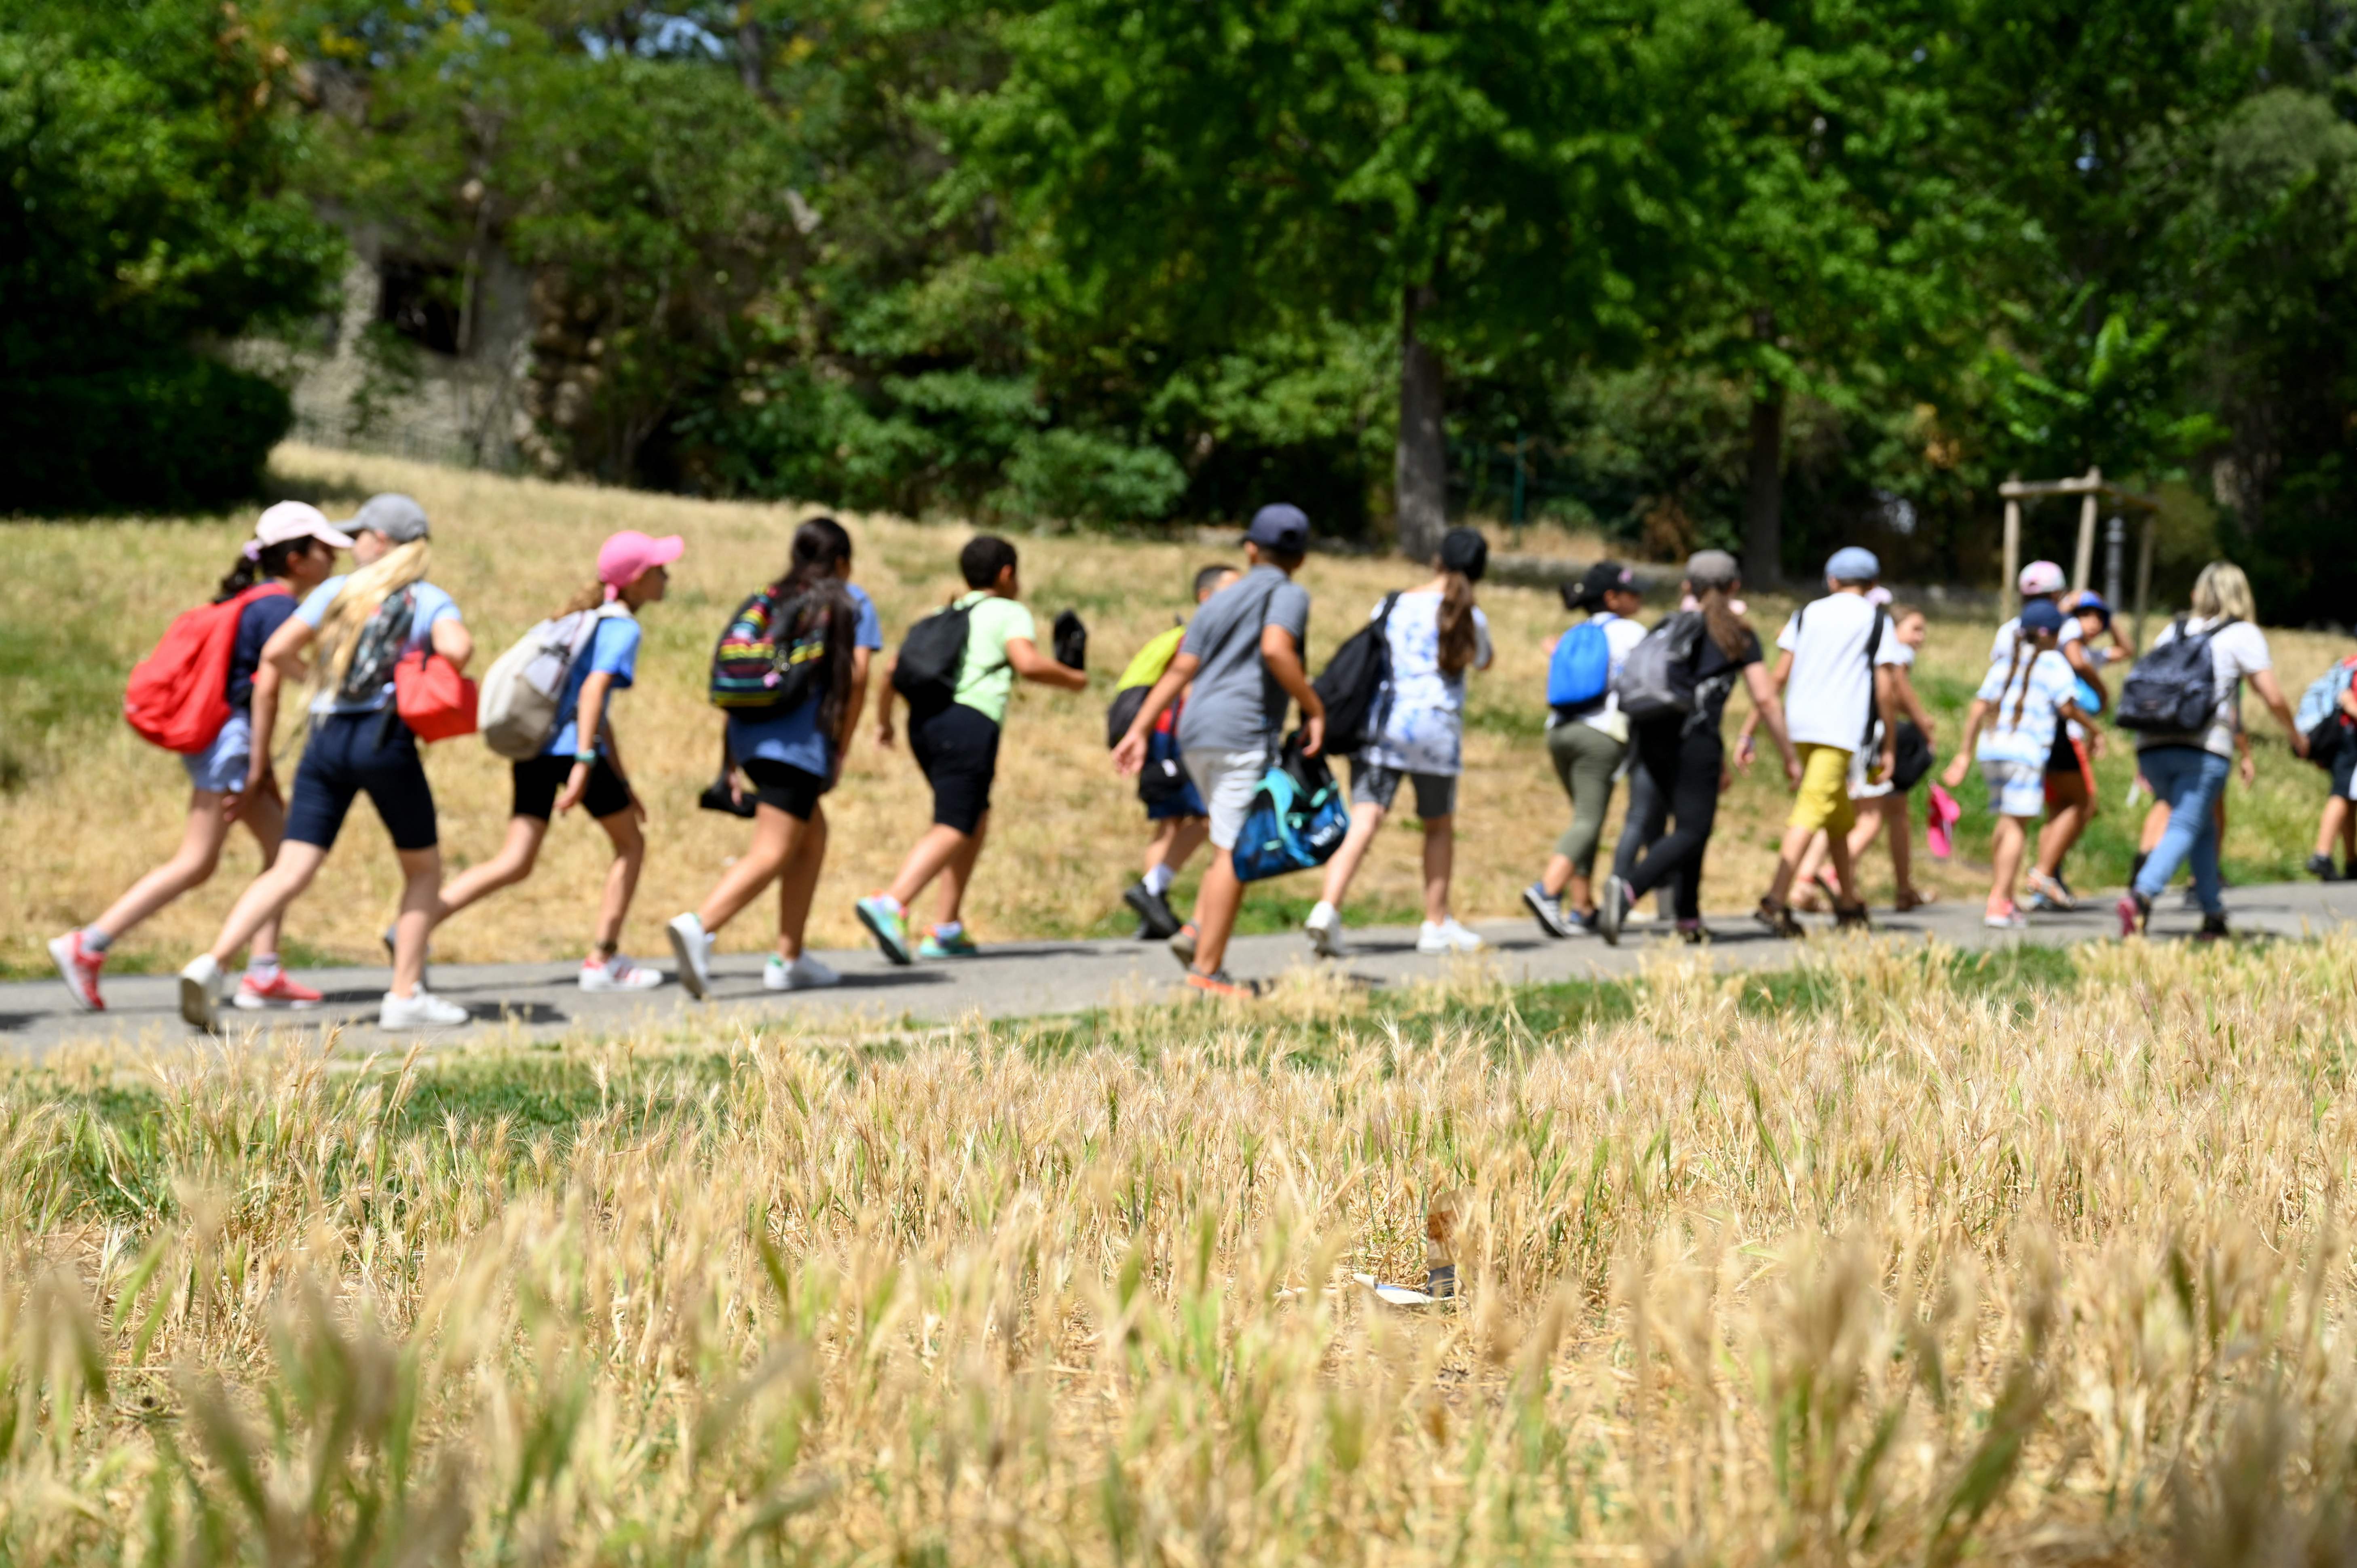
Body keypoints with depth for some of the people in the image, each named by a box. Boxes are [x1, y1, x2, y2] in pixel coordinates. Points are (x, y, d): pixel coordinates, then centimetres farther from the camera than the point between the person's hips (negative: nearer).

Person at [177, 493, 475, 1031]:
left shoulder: (337, 591, 11)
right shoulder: (430, 601, 3)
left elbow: (276, 651, 6)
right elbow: (457, 649, -18)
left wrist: (308, 677, 26)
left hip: (327, 739, 3)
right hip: (386, 739, -3)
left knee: (291, 872, -2)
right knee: (424, 868, 15)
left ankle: (210, 965, -20)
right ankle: (405, 996, 9)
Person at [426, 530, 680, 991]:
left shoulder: (587, 619, 25)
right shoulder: (622, 628, -4)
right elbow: (593, 690, -20)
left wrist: (623, 783, 33)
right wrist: (584, 763, -27)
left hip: (531, 747, 8)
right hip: (571, 746, -8)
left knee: (514, 864, 3)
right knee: (630, 844, 12)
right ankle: (603, 961, 11)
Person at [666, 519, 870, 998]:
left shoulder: (766, 601, 19)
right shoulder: (851, 604, 6)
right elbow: (855, 680, -4)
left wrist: (733, 761, 16)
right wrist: (841, 752, 2)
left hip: (750, 738, 7)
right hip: (800, 741, -7)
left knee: (812, 833, 23)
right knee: (771, 855, -11)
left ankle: (789, 960, 21)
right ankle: (699, 926, -36)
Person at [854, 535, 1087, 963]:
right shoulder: (1009, 613, 5)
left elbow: (897, 667, 20)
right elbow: (1028, 663, -13)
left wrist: (884, 719, 30)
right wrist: (1073, 680, 3)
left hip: (925, 720, 8)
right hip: (970, 723, -8)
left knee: (977, 820, 20)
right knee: (952, 829, -14)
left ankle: (948, 930, 14)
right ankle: (891, 904, -35)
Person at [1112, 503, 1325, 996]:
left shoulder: (1221, 599, 23)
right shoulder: (1288, 594, 3)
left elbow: (1180, 668, 16)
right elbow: (1275, 649, -17)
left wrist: (1138, 730, 13)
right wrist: (1314, 709, -11)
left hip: (1196, 734, 7)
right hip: (1244, 732, -7)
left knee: (1233, 846, 18)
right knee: (1235, 852, -6)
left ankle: (1196, 932, 1)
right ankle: (1208, 970, -8)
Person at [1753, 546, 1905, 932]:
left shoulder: (1807, 614, 14)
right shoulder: (1876, 620, 4)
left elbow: (1780, 677, 7)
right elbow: (1885, 691, -1)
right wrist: (1890, 748, 4)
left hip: (1800, 726, 5)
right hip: (1841, 729, -5)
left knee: (1840, 817, 18)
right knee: (1810, 814, -13)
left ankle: (1850, 903, 24)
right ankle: (1776, 900, -26)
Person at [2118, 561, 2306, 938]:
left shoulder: (2173, 631, 21)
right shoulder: (2243, 635, 7)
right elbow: (2273, 697, 2)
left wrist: (2142, 759, 26)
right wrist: (2296, 735, 20)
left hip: (2152, 747, 5)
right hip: (2205, 750, -5)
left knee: (2203, 828, 20)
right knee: (2184, 829, -11)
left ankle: (2214, 914, 19)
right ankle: (2140, 896, -34)